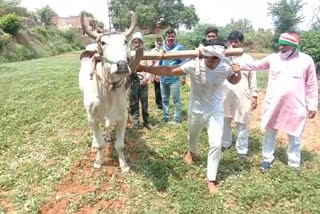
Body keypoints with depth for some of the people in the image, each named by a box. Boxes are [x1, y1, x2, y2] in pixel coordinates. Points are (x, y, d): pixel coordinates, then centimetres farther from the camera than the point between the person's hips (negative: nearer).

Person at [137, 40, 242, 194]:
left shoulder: (225, 67, -16)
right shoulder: (194, 65, -24)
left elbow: (233, 81, 5)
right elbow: (168, 71, -23)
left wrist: (238, 72, -18)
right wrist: (145, 68, -28)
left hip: (216, 111, 0)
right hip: (196, 110, 0)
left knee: (216, 144, -7)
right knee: (192, 137, 24)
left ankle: (211, 179, 11)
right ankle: (191, 152, 63)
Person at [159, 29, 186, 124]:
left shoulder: (179, 48, -6)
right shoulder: (163, 48, 9)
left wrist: (183, 77, -8)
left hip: (174, 78, -5)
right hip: (163, 78, 6)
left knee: (176, 100, 1)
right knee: (164, 99, 13)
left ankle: (177, 119, 10)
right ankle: (165, 118, 25)